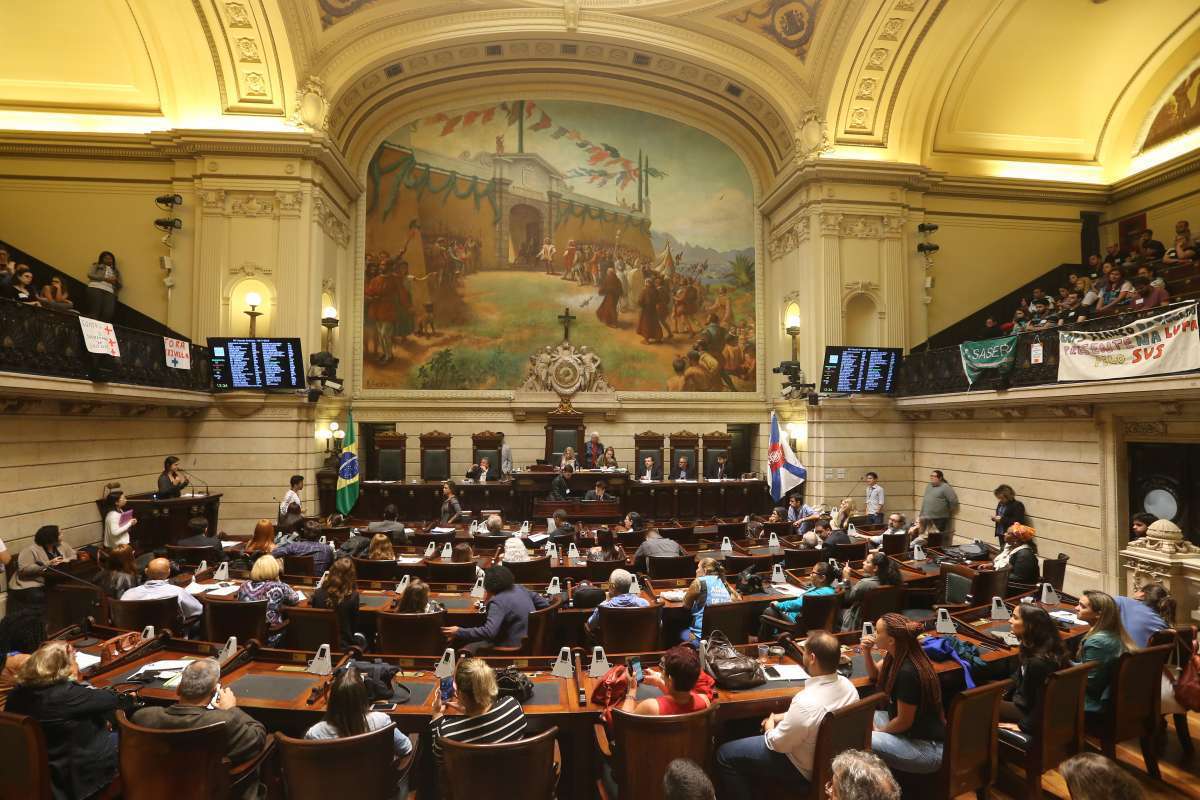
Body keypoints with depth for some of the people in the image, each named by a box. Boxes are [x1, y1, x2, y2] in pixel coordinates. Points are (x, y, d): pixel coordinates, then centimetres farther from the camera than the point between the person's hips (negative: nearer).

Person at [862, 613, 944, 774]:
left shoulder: (907, 672, -29)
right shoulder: (896, 656, -2)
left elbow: (904, 722, -20)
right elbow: (875, 675, 18)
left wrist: (878, 731, -4)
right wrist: (867, 653, -1)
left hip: (927, 747, -10)